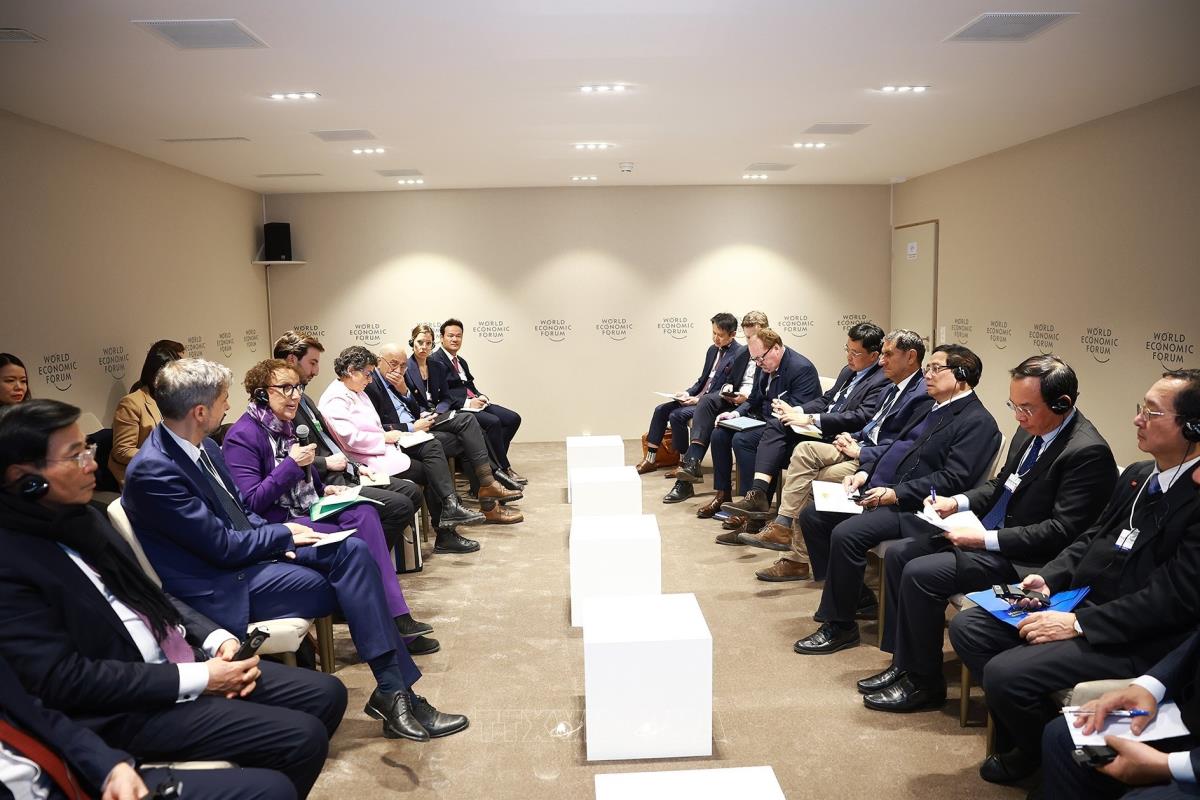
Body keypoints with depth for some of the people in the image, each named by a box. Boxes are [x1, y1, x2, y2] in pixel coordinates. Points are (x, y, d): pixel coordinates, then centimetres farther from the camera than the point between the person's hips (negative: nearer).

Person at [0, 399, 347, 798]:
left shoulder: (84, 518, 8)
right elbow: (63, 680, -21)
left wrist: (218, 638, -1)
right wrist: (197, 680, -19)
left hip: (180, 661, 8)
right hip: (123, 709, -8)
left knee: (326, 694, 3)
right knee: (302, 737, -18)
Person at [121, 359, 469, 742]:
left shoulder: (203, 447, 5)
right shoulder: (153, 470, -22)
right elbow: (222, 545, -20)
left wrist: (279, 539, -3)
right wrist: (283, 534, -7)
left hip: (248, 549, 8)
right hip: (223, 588, -8)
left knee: (353, 550, -10)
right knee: (351, 582, -16)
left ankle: (394, 690, -10)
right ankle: (392, 693, -5)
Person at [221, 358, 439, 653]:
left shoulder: (285, 426, 14)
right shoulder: (242, 436, -12)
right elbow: (251, 502, -19)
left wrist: (323, 489, 8)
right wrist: (292, 464, -20)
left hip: (306, 512, 8)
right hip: (276, 526, -7)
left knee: (364, 512, -22)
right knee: (358, 543, -24)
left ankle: (397, 617, -25)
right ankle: (392, 622, -11)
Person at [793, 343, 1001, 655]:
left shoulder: (977, 422, -8)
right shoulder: (932, 409, 20)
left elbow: (953, 479, -17)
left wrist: (896, 494, -21)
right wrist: (865, 471, 5)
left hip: (912, 509, -10)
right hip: (879, 491, 10)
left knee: (846, 534, -29)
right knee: (812, 516, 1)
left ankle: (839, 625, -11)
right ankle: (857, 597, 11)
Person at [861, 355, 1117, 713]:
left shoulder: (1088, 452, -21)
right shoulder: (1030, 430, 5)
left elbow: (1061, 532, -23)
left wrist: (986, 539, -23)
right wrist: (958, 502, 2)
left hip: (1020, 560, -9)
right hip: (987, 533, 9)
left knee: (920, 574, -21)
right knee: (897, 554, 2)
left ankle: (924, 683, -2)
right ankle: (903, 662, 10)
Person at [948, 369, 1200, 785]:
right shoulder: (1137, 475, 9)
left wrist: (1078, 624, -22)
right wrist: (1047, 580, 0)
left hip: (1132, 640, -9)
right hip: (1080, 601, 9)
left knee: (1006, 673, -22)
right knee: (966, 627, 0)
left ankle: (1043, 758, 11)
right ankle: (1020, 733, 16)